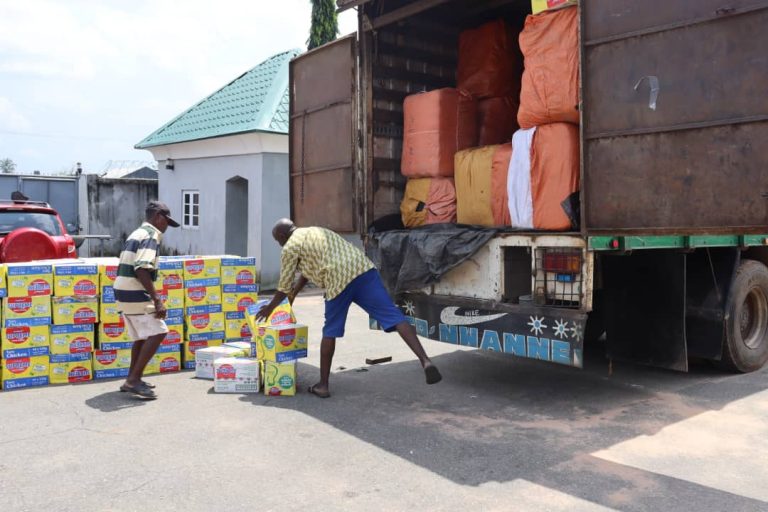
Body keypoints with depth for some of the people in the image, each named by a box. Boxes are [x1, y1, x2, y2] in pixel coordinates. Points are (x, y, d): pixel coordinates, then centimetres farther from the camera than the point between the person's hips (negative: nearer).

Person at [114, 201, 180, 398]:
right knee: (157, 332, -9)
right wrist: (157, 300, -25)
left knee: (142, 337, 17)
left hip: (123, 293, 10)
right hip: (135, 295, -10)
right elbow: (142, 270, -24)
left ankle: (132, 380, 23)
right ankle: (134, 379, -9)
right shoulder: (151, 235, -11)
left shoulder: (136, 234, 19)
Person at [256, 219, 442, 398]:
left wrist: (269, 308, 35)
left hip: (338, 280, -6)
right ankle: (425, 360, -20)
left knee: (330, 332, 13)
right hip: (364, 268, 6)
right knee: (394, 316, -6)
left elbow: (284, 287, 18)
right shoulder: (315, 231, 35)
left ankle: (323, 385, 22)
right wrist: (294, 293, 56)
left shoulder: (290, 248, 13)